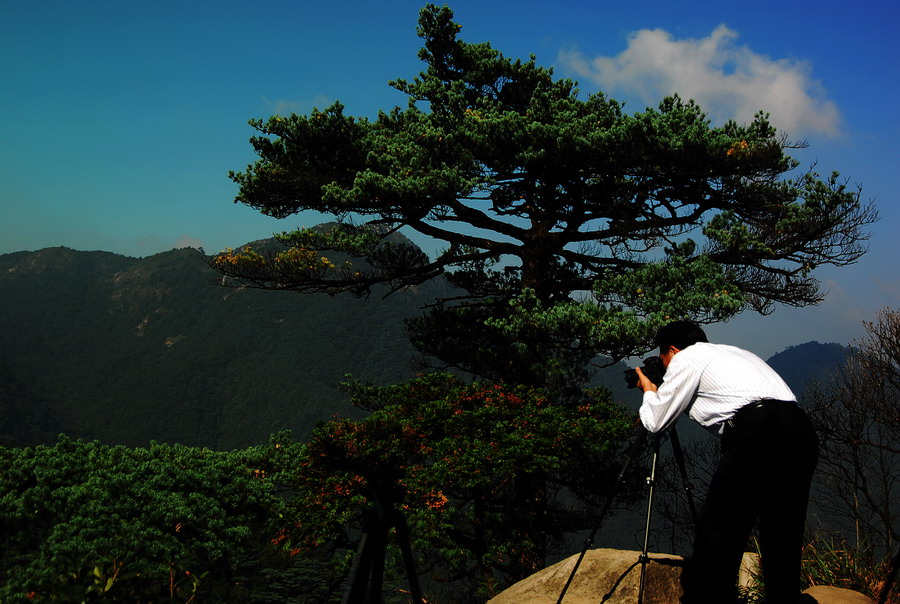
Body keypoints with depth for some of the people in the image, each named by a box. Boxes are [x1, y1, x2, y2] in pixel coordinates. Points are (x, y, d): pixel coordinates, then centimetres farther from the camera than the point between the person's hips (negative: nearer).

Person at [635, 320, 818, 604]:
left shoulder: (686, 358, 12)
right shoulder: (734, 352, 34)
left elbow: (656, 422, 16)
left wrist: (649, 391, 35)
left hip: (756, 435, -8)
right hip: (802, 436, 8)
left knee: (716, 536, -4)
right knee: (783, 540, 14)